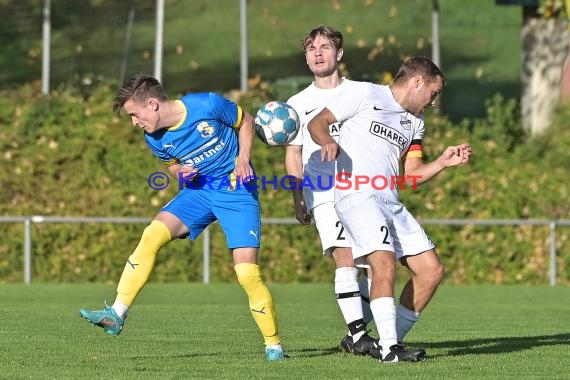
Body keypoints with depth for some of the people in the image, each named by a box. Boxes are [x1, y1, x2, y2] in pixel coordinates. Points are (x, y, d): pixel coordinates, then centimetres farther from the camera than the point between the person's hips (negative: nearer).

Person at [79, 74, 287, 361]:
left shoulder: (208, 105, -19)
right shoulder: (155, 139, -4)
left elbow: (245, 121, 0)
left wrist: (243, 159, -14)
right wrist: (182, 174, -8)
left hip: (237, 191, -4)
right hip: (198, 190, 4)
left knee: (247, 274, -14)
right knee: (152, 235, -19)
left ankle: (273, 345, 2)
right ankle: (117, 314, -18)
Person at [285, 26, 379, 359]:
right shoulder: (298, 104, 11)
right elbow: (294, 155, 13)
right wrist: (298, 200, 5)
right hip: (324, 194, -2)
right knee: (345, 258, -18)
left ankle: (356, 335, 9)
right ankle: (359, 335, -22)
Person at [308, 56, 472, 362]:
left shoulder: (415, 121, 23)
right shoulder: (366, 94, 3)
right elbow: (317, 122, 2)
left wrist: (443, 162, 6)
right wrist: (327, 142, -20)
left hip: (390, 201, 8)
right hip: (356, 196, -8)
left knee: (432, 270, 2)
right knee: (385, 263, -26)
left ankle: (391, 341, 11)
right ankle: (389, 347, -25)